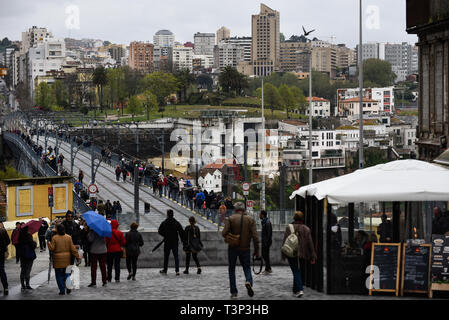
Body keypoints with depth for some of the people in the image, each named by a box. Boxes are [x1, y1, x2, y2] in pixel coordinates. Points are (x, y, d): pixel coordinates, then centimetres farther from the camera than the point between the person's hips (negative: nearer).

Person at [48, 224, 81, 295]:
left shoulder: (54, 238, -10)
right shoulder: (68, 237, -2)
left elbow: (52, 248, -10)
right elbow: (72, 248, -1)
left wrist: (49, 244, 9)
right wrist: (77, 256, 5)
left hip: (57, 259, -3)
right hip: (66, 259, 3)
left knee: (59, 275, 5)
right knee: (66, 273, 16)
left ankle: (62, 290, 3)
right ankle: (68, 288, 7)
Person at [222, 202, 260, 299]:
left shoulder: (231, 219, -6)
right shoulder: (250, 219, -2)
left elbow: (224, 233, -15)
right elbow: (255, 236, -6)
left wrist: (227, 238, 8)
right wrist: (256, 250, 0)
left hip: (233, 248, -1)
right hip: (245, 248, 1)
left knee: (232, 269, 13)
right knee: (247, 267, 15)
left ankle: (234, 292, 9)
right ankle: (249, 281, -16)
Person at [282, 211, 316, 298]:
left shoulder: (289, 227, -6)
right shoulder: (306, 229, 1)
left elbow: (285, 242, -6)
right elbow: (310, 243, 2)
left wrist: (283, 255, 1)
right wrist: (313, 257, 6)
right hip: (301, 254, 3)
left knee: (296, 271, 0)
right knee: (296, 271, 18)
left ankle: (299, 289, -16)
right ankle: (295, 290, 25)